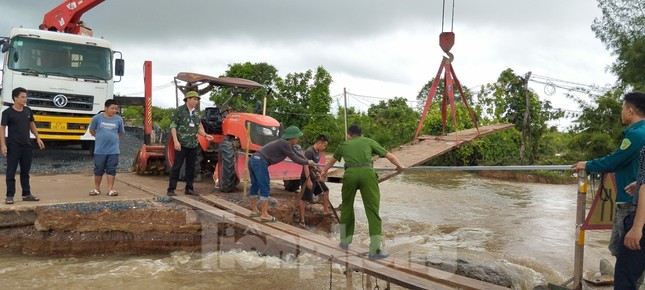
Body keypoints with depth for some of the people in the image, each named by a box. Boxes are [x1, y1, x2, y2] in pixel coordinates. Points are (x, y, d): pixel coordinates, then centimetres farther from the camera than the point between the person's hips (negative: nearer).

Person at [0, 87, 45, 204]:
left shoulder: (28, 110, 6)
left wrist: (38, 138, 13)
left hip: (27, 146, 5)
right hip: (13, 146, -5)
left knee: (25, 171, 12)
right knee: (11, 172, 0)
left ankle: (26, 194, 19)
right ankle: (10, 196, 6)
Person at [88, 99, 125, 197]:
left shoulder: (119, 119, 0)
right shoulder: (97, 118, -5)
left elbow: (120, 133, 14)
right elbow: (92, 131, 9)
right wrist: (100, 138, 14)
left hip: (113, 150, 1)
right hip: (100, 150, -1)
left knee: (111, 170, 5)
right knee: (98, 170, 9)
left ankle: (110, 189, 12)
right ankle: (97, 188, 22)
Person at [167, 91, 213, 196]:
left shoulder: (196, 113, 12)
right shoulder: (179, 110, -6)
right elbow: (173, 126, -9)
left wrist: (205, 135, 2)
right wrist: (176, 141, -19)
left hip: (193, 144, 6)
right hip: (182, 144, -6)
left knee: (191, 167, 11)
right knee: (176, 167, -2)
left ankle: (189, 188, 20)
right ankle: (171, 189, 5)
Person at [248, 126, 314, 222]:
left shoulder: (287, 144, 14)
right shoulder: (284, 144, -13)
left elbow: (297, 154, 24)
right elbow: (295, 159, -8)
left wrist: (310, 164, 28)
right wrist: (308, 162, 8)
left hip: (253, 160, 10)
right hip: (260, 162, -10)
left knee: (255, 186, 17)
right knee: (265, 188, -5)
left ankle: (254, 210, 28)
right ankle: (264, 215, -3)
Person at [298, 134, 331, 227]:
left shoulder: (317, 152, 7)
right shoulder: (309, 151, -21)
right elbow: (305, 166, -25)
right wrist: (308, 180, -26)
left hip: (314, 177, 10)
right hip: (307, 178, -10)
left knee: (325, 190, 16)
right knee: (304, 198, -4)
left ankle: (326, 210, 26)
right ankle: (302, 219, 3)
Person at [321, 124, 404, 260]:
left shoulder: (343, 145, 29)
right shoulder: (368, 141, 23)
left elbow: (332, 160, 48)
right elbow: (389, 155, 21)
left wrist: (325, 170, 65)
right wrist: (400, 165, 35)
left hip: (350, 174, 2)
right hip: (367, 173, -2)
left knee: (347, 207, 21)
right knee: (372, 210, 0)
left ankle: (345, 242, 33)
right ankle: (375, 250, -3)